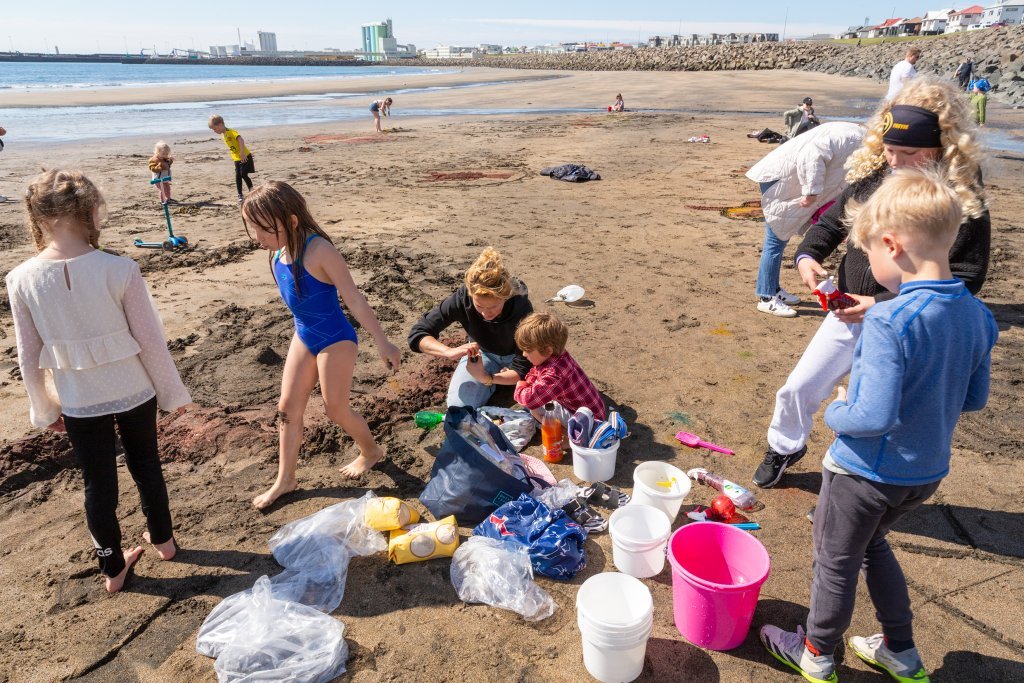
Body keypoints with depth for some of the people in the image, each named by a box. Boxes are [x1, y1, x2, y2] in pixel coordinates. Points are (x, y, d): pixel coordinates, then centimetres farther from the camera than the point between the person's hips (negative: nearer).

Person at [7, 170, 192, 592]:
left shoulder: (22, 280, -12)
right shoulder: (119, 270, -20)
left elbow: (29, 359, -3)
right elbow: (150, 340, -14)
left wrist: (44, 411, 12)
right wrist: (173, 393, 0)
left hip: (78, 403, 1)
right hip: (133, 392, -1)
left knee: (97, 482, 17)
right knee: (145, 465, 22)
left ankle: (113, 567, 34)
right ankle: (162, 539, 42)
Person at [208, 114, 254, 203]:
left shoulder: (231, 132, -16)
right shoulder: (225, 135, 11)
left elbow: (241, 140, -30)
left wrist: (242, 153, -38)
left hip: (245, 156, -8)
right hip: (237, 158, 8)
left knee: (244, 175, -10)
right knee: (238, 176, 3)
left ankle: (252, 192, 5)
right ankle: (240, 195, 9)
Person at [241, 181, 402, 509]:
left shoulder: (318, 251, -25)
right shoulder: (280, 251, -3)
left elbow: (353, 298, -22)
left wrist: (383, 343, -20)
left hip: (335, 340, -8)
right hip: (304, 336, 8)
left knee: (336, 409, 5)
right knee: (288, 407, 11)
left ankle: (371, 451, 34)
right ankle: (284, 479, 26)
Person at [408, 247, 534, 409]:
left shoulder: (522, 307, -36)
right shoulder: (463, 297, -32)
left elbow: (522, 370, -32)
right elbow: (417, 335, -27)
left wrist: (486, 378, -50)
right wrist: (450, 352, -46)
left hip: (515, 355, -1)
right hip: (482, 352, 1)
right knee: (459, 406, -18)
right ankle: (500, 373, 9)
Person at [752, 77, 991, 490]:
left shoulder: (964, 204, -19)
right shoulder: (870, 176, -5)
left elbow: (965, 278, -19)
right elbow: (832, 222, 8)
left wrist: (884, 304, -27)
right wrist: (808, 254, -14)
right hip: (846, 317, 4)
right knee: (798, 388, 10)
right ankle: (785, 448, 39)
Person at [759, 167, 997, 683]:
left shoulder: (888, 321, -30)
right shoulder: (977, 316, -6)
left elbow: (874, 417, -32)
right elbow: (975, 400, 6)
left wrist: (836, 413, -13)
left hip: (866, 472, -7)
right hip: (927, 471, 7)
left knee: (836, 561, 16)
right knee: (872, 545, 31)